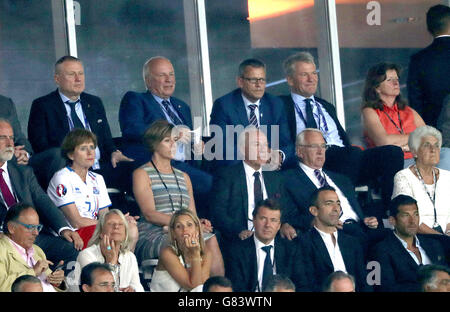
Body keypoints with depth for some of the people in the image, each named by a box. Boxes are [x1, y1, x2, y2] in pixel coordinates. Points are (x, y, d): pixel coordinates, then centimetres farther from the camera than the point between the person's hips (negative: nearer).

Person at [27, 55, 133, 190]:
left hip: (98, 168, 4)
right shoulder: (42, 106, 7)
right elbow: (39, 145, -2)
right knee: (56, 154, -38)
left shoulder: (95, 103, 24)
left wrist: (114, 153, 1)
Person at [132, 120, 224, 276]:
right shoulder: (142, 174, 7)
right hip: (151, 235, -5)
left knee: (210, 239, -28)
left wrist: (199, 222, -5)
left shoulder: (183, 177, 26)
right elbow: (149, 214, -6)